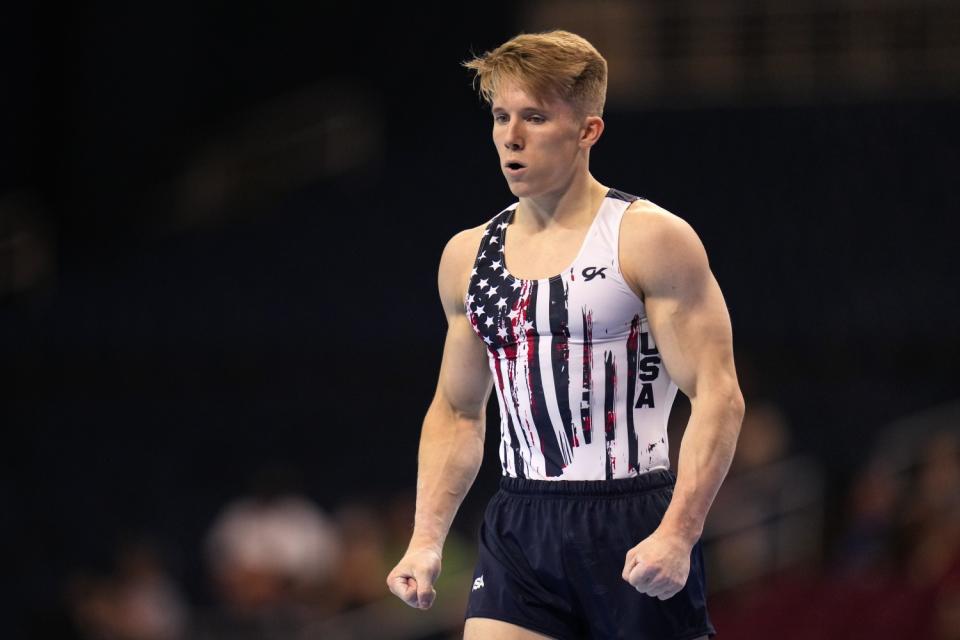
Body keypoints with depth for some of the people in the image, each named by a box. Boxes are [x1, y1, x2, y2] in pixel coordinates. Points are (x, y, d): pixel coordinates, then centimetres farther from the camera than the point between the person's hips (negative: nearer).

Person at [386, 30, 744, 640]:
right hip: (518, 536, 4)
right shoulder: (468, 257, 12)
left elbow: (718, 396, -11)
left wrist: (677, 534, -22)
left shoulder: (651, 240, -6)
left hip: (634, 531, -4)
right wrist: (427, 539, 10)